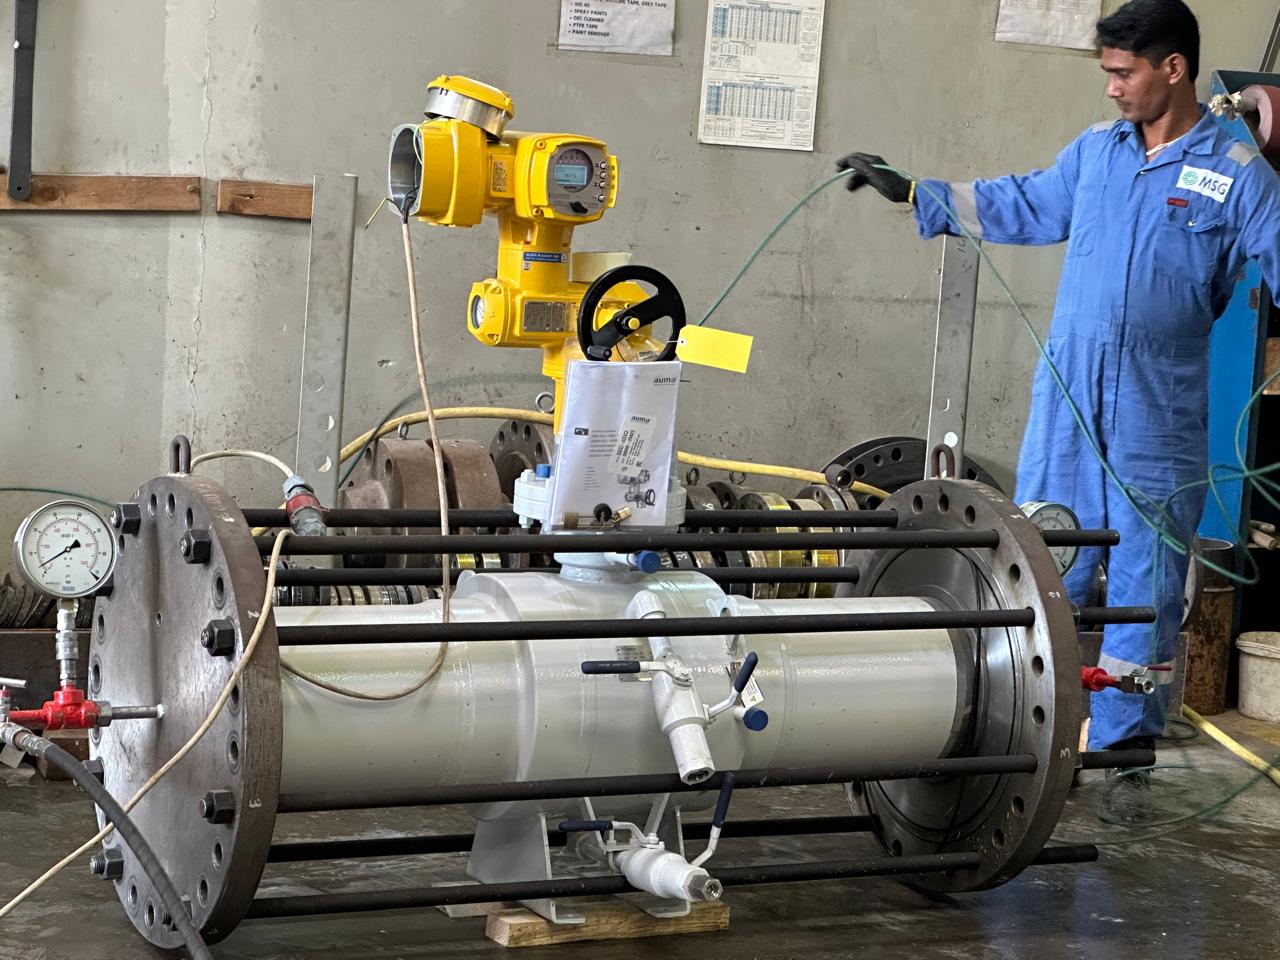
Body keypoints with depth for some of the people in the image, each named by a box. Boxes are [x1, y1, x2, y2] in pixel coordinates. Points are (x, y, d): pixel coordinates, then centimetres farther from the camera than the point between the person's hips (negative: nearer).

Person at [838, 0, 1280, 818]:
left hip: (1157, 414, -4)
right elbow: (1021, 207, 22)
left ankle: (1124, 755, 13)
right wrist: (911, 191, 23)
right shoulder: (1097, 150, 10)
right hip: (1066, 402, 4)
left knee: (1143, 588, 3)